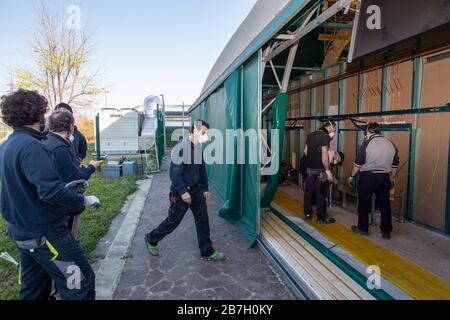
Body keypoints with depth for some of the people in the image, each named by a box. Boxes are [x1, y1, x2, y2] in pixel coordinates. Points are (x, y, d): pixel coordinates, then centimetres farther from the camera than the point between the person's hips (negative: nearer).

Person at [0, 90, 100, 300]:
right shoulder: (30, 146, -22)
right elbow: (52, 190, -30)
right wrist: (84, 201, -17)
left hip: (21, 230, 10)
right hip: (44, 234, -10)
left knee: (33, 289, 21)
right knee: (80, 283, -2)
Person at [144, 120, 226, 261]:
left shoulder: (199, 148, 4)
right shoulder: (182, 147, -21)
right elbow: (175, 173, -23)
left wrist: (205, 189, 14)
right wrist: (183, 192, -22)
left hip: (196, 190, 7)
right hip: (182, 191, -7)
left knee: (203, 219, 8)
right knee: (173, 221, 8)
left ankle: (207, 252, 20)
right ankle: (151, 240, 33)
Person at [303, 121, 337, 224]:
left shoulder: (311, 135, 9)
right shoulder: (325, 136, -15)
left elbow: (306, 151, 14)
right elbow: (324, 156, -21)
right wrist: (328, 171, -16)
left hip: (309, 168, 7)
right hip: (319, 170, -7)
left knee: (309, 191, 14)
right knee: (320, 194, 2)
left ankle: (308, 213, 25)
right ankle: (321, 217, 10)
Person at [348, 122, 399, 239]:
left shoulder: (367, 143, -10)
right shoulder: (391, 144, 6)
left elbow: (358, 163, -9)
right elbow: (395, 165, 12)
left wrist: (352, 176, 2)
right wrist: (392, 179, 23)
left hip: (367, 177, -4)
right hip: (384, 178, 5)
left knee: (364, 203, 9)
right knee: (385, 204, 13)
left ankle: (363, 228, 20)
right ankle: (386, 231, 22)